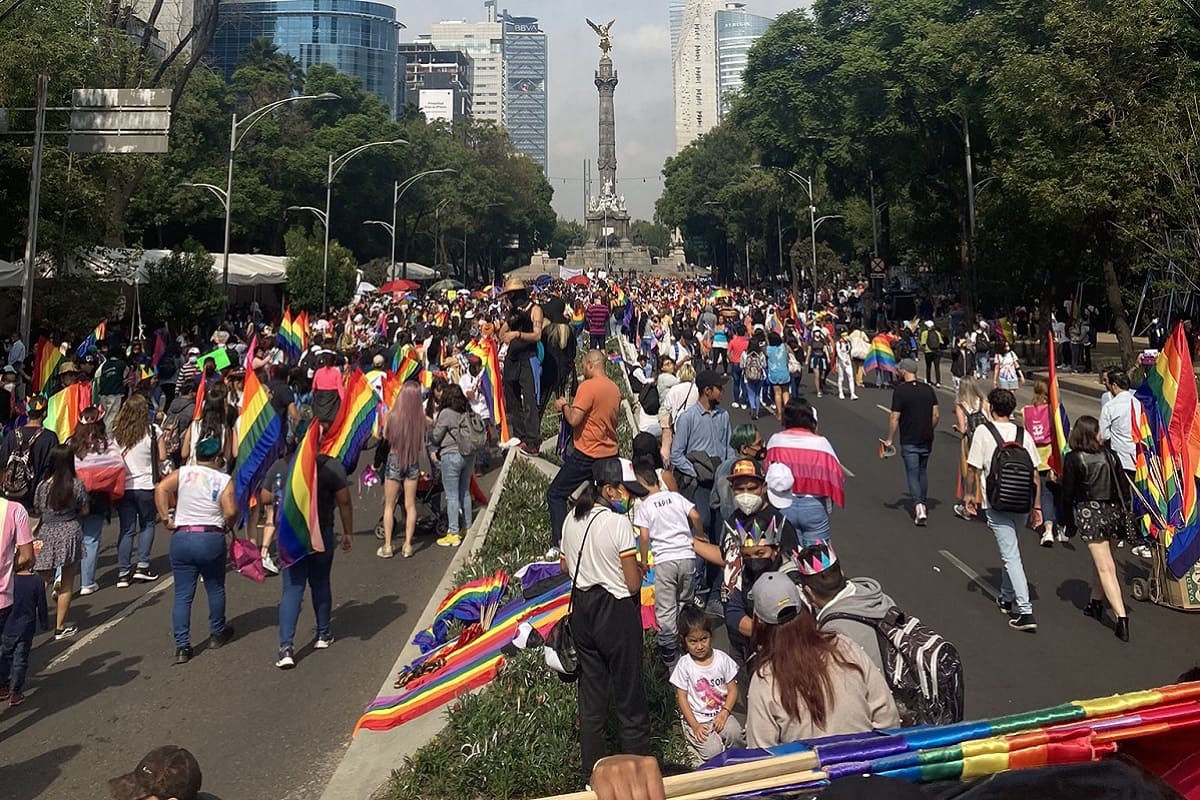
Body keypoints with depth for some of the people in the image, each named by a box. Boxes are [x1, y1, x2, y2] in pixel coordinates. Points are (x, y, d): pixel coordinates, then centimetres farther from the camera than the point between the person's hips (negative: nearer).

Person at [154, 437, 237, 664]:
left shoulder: (182, 472, 5)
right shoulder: (224, 480, -1)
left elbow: (161, 489, -11)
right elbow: (231, 511, -14)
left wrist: (167, 518, -5)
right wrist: (225, 526, 6)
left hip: (181, 538, 2)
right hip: (211, 538, -2)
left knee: (182, 595, 6)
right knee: (215, 589, 18)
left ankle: (182, 646, 3)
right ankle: (217, 634, 32)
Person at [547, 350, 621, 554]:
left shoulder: (588, 386, -15)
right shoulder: (615, 388, 9)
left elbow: (574, 419, -21)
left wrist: (564, 405, -1)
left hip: (587, 453, -7)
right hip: (610, 452, 8)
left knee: (555, 494, 2)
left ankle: (559, 544, -5)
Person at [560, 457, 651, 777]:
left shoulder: (572, 519, 2)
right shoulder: (618, 523, -19)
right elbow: (634, 584, -17)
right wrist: (640, 567, 3)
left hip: (582, 610, 7)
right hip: (617, 612, -7)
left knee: (591, 696, 17)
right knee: (630, 698, 7)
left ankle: (592, 771, 27)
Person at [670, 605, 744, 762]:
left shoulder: (722, 659, -1)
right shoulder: (684, 665, -7)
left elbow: (732, 690, 1)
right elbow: (681, 698, -5)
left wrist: (724, 714, -13)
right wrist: (695, 725, -13)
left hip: (721, 714, 2)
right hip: (696, 718, -2)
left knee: (735, 733, -26)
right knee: (713, 751, -23)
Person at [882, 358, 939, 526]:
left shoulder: (900, 390, -14)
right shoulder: (928, 389, 3)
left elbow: (895, 418, -14)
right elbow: (936, 414, 5)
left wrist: (890, 439, -5)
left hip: (909, 441, -5)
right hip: (926, 439, 5)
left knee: (912, 474, -1)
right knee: (923, 472, 19)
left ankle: (918, 507, -14)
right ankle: (922, 504, 27)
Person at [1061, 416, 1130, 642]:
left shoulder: (1072, 459, -8)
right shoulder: (1110, 455, 2)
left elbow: (1068, 493, -5)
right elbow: (1123, 487, 5)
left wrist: (1069, 522, 5)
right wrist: (1124, 514, 15)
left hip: (1088, 514, -4)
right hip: (1112, 512, 4)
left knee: (1105, 568, -6)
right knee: (1102, 561, 24)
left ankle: (1121, 618, -14)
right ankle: (1096, 602, 38)